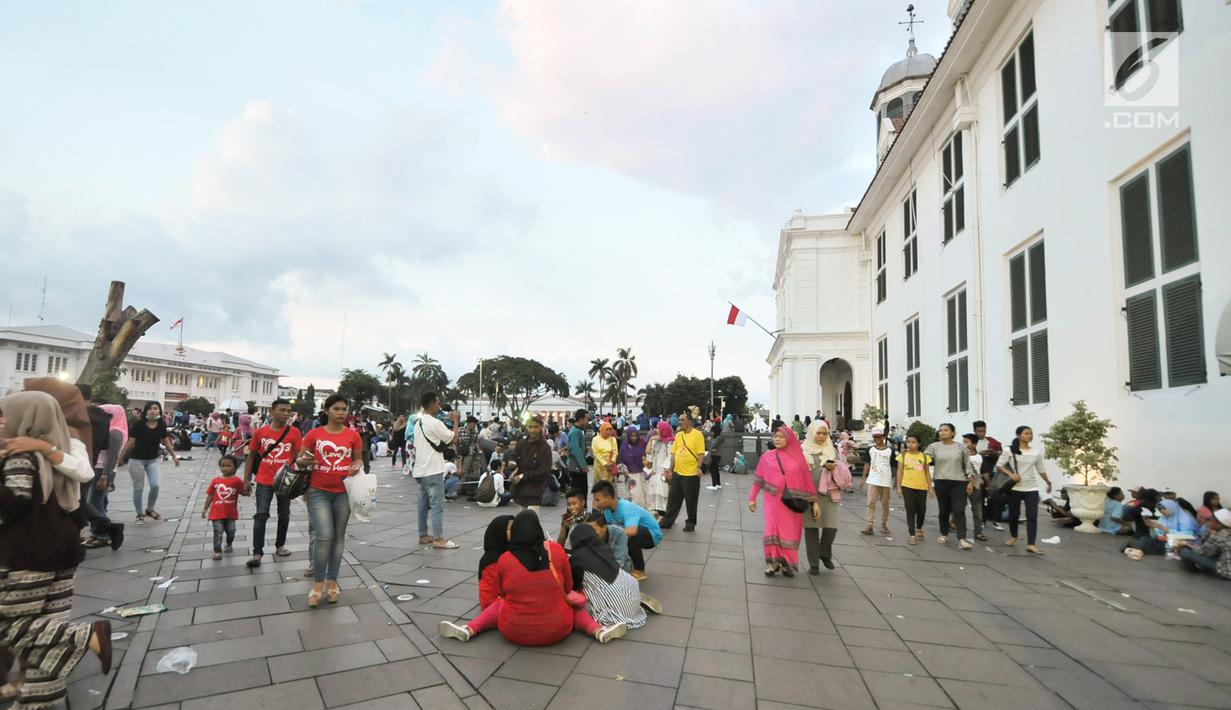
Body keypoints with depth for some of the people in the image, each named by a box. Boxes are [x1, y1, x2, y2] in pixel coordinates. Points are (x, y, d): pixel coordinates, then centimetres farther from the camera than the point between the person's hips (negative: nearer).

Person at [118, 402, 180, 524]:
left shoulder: (161, 425, -4)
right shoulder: (139, 424, -14)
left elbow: (166, 441, 8)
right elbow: (131, 442, -9)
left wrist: (174, 455, 11)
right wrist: (122, 457, -7)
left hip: (153, 460, 3)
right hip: (136, 459, -3)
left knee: (155, 485, -4)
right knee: (138, 488, 4)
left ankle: (150, 509, 20)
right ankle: (139, 514, 18)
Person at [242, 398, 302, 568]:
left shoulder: (294, 433, -6)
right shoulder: (260, 432, -2)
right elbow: (251, 456, 7)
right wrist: (246, 479, 4)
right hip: (264, 481, 0)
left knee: (284, 515, 13)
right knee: (261, 515, -5)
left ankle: (279, 546, 31)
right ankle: (257, 553, 1)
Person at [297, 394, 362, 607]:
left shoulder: (353, 435, 0)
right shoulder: (314, 433, -1)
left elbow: (359, 459, 10)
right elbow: (300, 459, 7)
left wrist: (357, 466, -12)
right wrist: (304, 460, -16)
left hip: (343, 492, 1)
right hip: (318, 492, -1)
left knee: (338, 537, 9)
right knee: (324, 536, -11)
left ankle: (332, 582, 21)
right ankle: (318, 584, 4)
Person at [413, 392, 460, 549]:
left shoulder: (418, 423, 12)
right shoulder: (435, 423, -17)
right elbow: (453, 439, -8)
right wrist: (456, 422, 1)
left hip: (421, 470, 9)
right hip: (433, 471, -9)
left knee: (423, 503, 14)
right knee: (437, 504, -5)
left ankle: (423, 535, 20)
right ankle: (438, 539, -3)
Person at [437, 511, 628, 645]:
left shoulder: (504, 560, -11)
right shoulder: (556, 550, -12)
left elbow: (500, 593, 7)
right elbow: (568, 588, 2)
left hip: (514, 633, 1)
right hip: (558, 631, 0)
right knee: (573, 605, 28)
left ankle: (468, 629, 10)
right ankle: (599, 630, 6)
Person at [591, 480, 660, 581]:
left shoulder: (626, 508, -36)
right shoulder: (608, 509, -11)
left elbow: (631, 531, -52)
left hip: (652, 535, -8)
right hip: (637, 533, 8)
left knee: (629, 535, -36)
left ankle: (639, 571, -16)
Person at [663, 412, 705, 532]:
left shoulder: (697, 434, -8)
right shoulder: (678, 435, 9)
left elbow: (701, 453, -12)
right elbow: (674, 453, 12)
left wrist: (699, 467, -23)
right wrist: (671, 470, 10)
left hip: (691, 474, -6)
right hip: (677, 473, 6)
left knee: (691, 500, 7)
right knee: (673, 498, 12)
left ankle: (691, 523, 22)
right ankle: (668, 521, 22)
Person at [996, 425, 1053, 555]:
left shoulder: (1037, 452, 6)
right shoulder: (1010, 450, -6)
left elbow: (1041, 470, 19)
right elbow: (999, 465, -7)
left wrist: (1048, 482, 24)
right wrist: (1010, 474, -20)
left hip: (1031, 489, 2)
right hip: (1015, 488, -2)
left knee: (1032, 516, -7)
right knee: (1013, 514, 8)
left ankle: (1031, 545, -9)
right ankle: (1013, 537, 30)